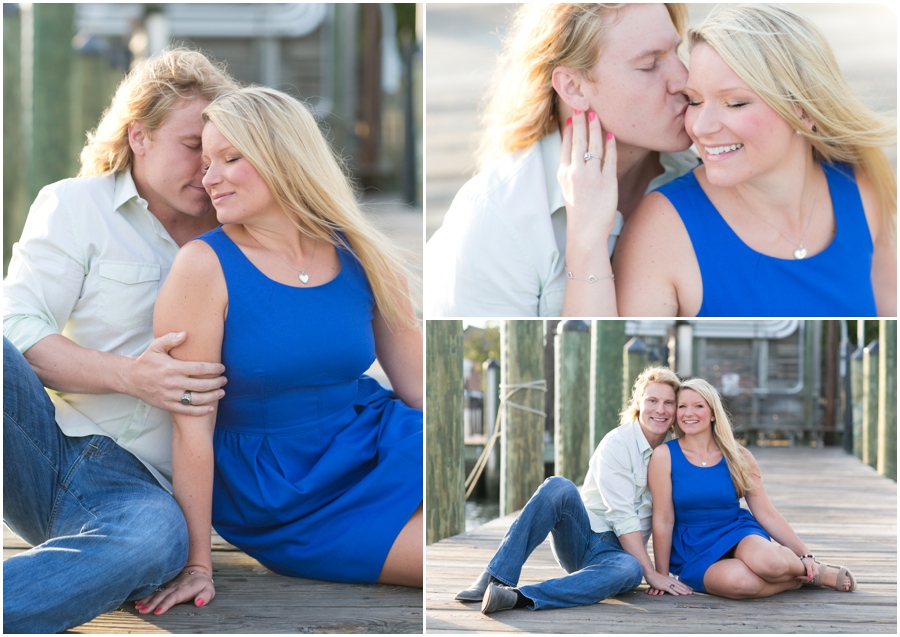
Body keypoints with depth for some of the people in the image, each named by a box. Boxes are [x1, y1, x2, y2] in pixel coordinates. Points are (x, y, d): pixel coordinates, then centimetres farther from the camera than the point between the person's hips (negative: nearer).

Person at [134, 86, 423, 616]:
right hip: (284, 502, -4)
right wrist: (197, 563, -11)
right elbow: (193, 427, -12)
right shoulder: (205, 266, -11)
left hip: (381, 448, 4)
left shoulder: (362, 258, 1)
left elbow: (419, 386, 5)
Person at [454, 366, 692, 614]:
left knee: (630, 570, -37)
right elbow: (622, 516, -16)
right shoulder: (617, 444, -8)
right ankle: (496, 579, -35)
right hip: (581, 537, -2)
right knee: (558, 487, -34)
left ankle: (521, 597, -50)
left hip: (615, 552, 2)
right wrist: (651, 572, -20)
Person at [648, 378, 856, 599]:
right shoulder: (665, 455, -5)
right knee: (738, 581, -36)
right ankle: (800, 578, -8)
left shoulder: (738, 457, 2)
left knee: (768, 561, -36)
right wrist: (662, 575, -2)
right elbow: (663, 520, -3)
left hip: (740, 533, 2)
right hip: (694, 552, -2)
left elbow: (767, 515, 5)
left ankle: (815, 571, -2)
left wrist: (805, 555, -2)